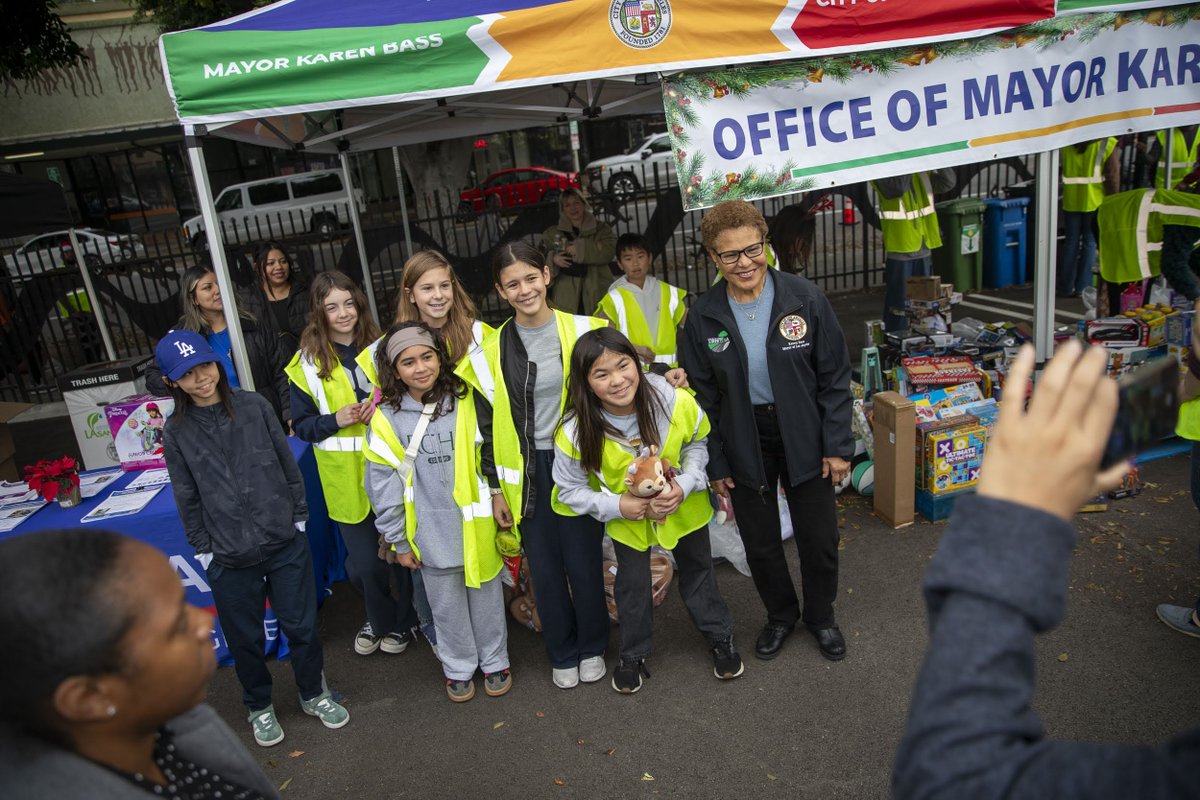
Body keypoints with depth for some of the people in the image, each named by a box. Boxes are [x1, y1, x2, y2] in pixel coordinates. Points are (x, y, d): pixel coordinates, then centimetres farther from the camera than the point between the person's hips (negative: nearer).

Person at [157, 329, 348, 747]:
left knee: (301, 625, 12)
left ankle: (314, 694, 36)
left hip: (285, 543, 0)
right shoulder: (176, 432, -4)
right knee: (245, 639, 15)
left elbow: (288, 465, 3)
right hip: (229, 557, 0)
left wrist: (299, 518, 3)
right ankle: (259, 706, 39)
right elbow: (187, 498, 2)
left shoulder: (253, 406, -4)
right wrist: (203, 550, 2)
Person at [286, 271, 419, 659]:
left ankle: (404, 620, 38)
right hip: (347, 479, -1)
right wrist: (335, 420, -16)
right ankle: (379, 619, 36)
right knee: (363, 563, 5)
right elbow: (301, 425, 2)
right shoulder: (308, 363, -2)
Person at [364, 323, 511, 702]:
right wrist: (398, 541, 0)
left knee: (486, 595, 15)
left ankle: (494, 660, 38)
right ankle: (458, 668, 37)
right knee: (447, 605, 14)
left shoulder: (465, 400, -6)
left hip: (477, 524, 1)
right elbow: (383, 486, -3)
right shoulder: (387, 419, -8)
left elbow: (488, 450, 6)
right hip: (432, 532, 0)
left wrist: (497, 493, 0)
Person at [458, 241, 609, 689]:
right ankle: (562, 654, 32)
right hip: (526, 472, 1)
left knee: (584, 560, 7)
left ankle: (592, 647, 32)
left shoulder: (584, 331, -4)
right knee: (544, 567, 11)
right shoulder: (491, 348, -1)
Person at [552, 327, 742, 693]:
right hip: (626, 517, -1)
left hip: (685, 507, 1)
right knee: (632, 583, 13)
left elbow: (698, 443, -8)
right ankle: (633, 654, 39)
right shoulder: (576, 430, -29)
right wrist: (617, 505, -28)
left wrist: (685, 485, -24)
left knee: (697, 570, 20)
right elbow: (570, 489, -15)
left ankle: (720, 638, 45)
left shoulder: (675, 402, -29)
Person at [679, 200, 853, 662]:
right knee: (760, 545, 13)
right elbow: (703, 397, -1)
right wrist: (716, 465, -1)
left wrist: (837, 445, -8)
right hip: (745, 445, 1)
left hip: (804, 438, 0)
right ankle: (781, 615, 42)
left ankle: (820, 616, 40)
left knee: (819, 540, 11)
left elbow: (835, 376, -5)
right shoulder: (703, 317, -8)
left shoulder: (804, 298, -11)